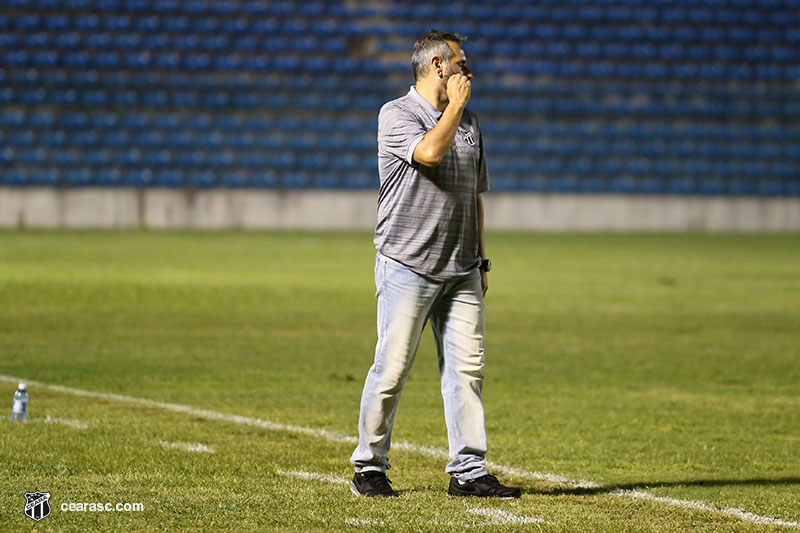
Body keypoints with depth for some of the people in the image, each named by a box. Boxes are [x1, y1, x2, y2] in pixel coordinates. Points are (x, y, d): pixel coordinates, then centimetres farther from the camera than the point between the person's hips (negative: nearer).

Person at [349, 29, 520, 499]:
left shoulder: (470, 122, 18)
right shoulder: (396, 115, -3)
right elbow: (429, 152, -24)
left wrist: (481, 261, 18)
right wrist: (455, 104, -10)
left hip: (461, 272, 6)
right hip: (408, 266, -6)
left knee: (467, 368, 0)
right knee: (392, 368, -5)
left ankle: (469, 471, 2)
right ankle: (370, 467, 5)